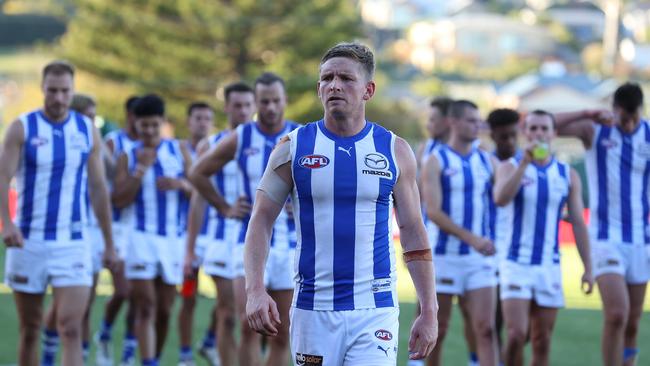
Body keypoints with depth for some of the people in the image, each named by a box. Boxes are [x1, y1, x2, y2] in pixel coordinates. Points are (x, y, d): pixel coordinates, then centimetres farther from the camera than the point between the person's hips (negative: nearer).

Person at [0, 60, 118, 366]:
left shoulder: (88, 131, 5)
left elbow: (98, 189, 10)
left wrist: (109, 243, 10)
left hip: (72, 243, 1)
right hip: (28, 241, 0)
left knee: (71, 329, -12)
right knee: (29, 329, 8)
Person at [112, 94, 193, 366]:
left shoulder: (179, 150, 7)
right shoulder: (128, 157, 2)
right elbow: (119, 201, -6)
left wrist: (181, 184, -13)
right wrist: (141, 169, -14)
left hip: (173, 239, 2)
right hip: (141, 238, -2)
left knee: (164, 310, 7)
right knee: (146, 307, -12)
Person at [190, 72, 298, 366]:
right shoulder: (240, 139, -1)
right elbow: (198, 173, 11)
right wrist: (224, 207, 4)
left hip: (292, 245, 1)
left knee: (282, 335, 6)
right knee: (249, 325, -16)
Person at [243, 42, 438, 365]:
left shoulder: (395, 151, 5)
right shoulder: (294, 148, 3)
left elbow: (414, 233, 8)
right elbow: (261, 221, 2)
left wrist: (429, 311, 4)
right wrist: (255, 290, -12)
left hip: (375, 311, -1)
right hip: (313, 310, 1)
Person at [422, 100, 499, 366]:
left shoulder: (487, 161, 8)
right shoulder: (437, 161, -5)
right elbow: (433, 212, -15)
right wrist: (471, 238, -24)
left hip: (480, 257, 3)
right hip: (445, 255, -3)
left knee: (485, 328, -8)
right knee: (438, 330, 7)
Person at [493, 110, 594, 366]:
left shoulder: (568, 175, 6)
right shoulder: (510, 167, -2)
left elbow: (578, 223, 7)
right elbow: (501, 199, -23)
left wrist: (588, 268, 2)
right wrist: (525, 162, -29)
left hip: (549, 268, 3)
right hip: (515, 265, -3)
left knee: (542, 344, 5)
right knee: (516, 335, -15)